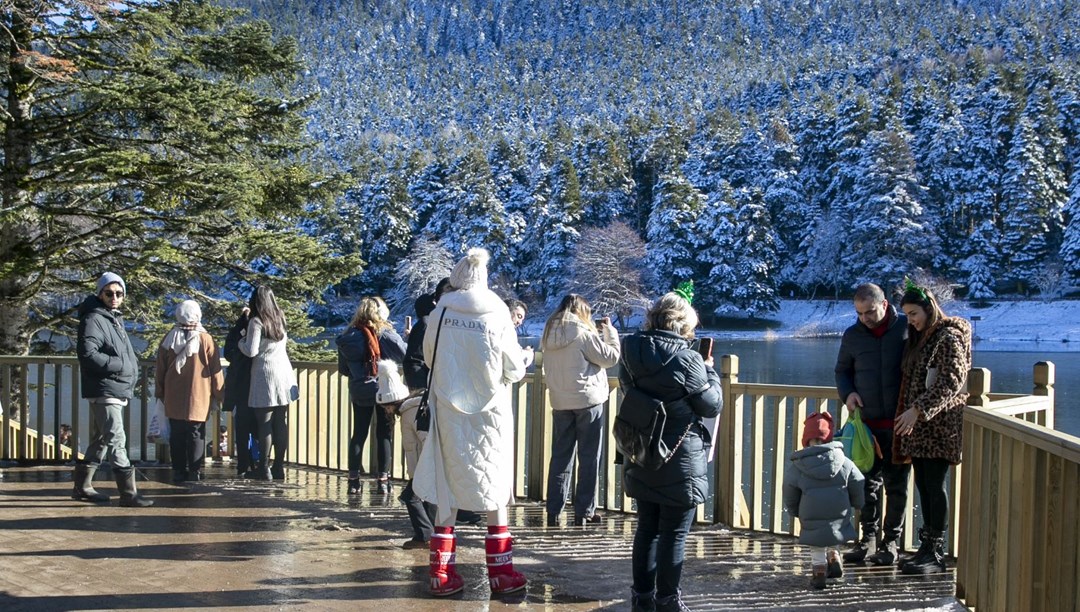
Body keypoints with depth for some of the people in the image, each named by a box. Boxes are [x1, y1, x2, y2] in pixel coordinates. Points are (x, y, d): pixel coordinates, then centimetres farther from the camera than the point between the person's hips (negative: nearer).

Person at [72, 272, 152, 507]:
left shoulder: (116, 319, 19)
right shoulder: (93, 319, -10)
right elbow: (87, 353, -21)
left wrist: (133, 367, 6)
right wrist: (120, 365, -16)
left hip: (118, 390, 10)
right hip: (104, 390, -10)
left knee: (103, 439, 16)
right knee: (116, 440, -12)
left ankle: (82, 485, 26)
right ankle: (128, 493, -13)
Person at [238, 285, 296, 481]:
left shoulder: (256, 322, -8)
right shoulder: (280, 319, 10)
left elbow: (251, 351, -13)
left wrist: (241, 339, 8)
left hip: (265, 374, -6)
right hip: (284, 374, 6)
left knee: (264, 424, -2)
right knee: (281, 424, 6)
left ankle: (264, 468, -2)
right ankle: (279, 467, 8)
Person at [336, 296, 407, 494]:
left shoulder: (348, 337, 2)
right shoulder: (385, 334, -12)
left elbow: (343, 369, 8)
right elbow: (406, 355, -15)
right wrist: (408, 340, 4)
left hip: (359, 392, 3)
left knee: (359, 434, 12)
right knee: (384, 434, 5)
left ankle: (353, 480, 11)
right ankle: (383, 480, 5)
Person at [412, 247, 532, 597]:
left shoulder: (440, 313, -5)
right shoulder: (497, 315, -9)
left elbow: (428, 357, 9)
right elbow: (514, 369, -4)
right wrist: (522, 362, 18)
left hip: (449, 410, 2)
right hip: (490, 411, -2)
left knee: (447, 483, 9)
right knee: (495, 484, 8)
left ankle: (441, 570, 10)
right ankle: (500, 569, 12)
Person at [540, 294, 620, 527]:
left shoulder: (548, 336, 5)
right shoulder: (583, 333, -13)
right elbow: (610, 357, -9)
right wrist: (609, 330, 6)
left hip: (560, 402, 5)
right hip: (588, 400, -5)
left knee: (560, 456, 10)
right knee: (589, 458, 4)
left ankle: (553, 511, 8)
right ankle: (584, 512, 5)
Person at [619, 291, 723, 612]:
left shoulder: (632, 354, -1)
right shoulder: (687, 360, -18)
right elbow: (712, 405, -10)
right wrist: (710, 372, 6)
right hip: (680, 463, -6)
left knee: (647, 526, 16)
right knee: (674, 533, 4)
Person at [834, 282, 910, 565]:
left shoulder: (907, 329, -3)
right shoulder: (852, 335, 5)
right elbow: (842, 370, 18)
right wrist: (847, 393, -2)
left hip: (900, 423, -2)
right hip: (867, 423, 3)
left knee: (897, 485, 4)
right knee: (868, 483, 6)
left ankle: (892, 541, 14)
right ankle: (869, 538, 15)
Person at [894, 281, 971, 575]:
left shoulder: (949, 338, -9)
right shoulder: (918, 340, 19)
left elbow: (951, 382, -19)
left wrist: (918, 410, -23)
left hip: (941, 424, -8)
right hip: (918, 426, 8)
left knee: (934, 486, -7)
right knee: (923, 487, 8)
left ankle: (936, 555, -3)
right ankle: (928, 548, 14)